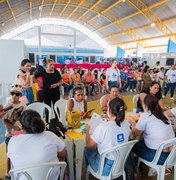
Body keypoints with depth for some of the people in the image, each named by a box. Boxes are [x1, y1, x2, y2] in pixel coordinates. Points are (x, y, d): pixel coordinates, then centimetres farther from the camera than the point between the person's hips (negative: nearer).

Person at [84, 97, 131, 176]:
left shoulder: (102, 127, -29)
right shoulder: (127, 124, -13)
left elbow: (89, 145, -15)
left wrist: (87, 131, 0)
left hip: (104, 168, -5)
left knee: (86, 149, 20)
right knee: (97, 147, 26)